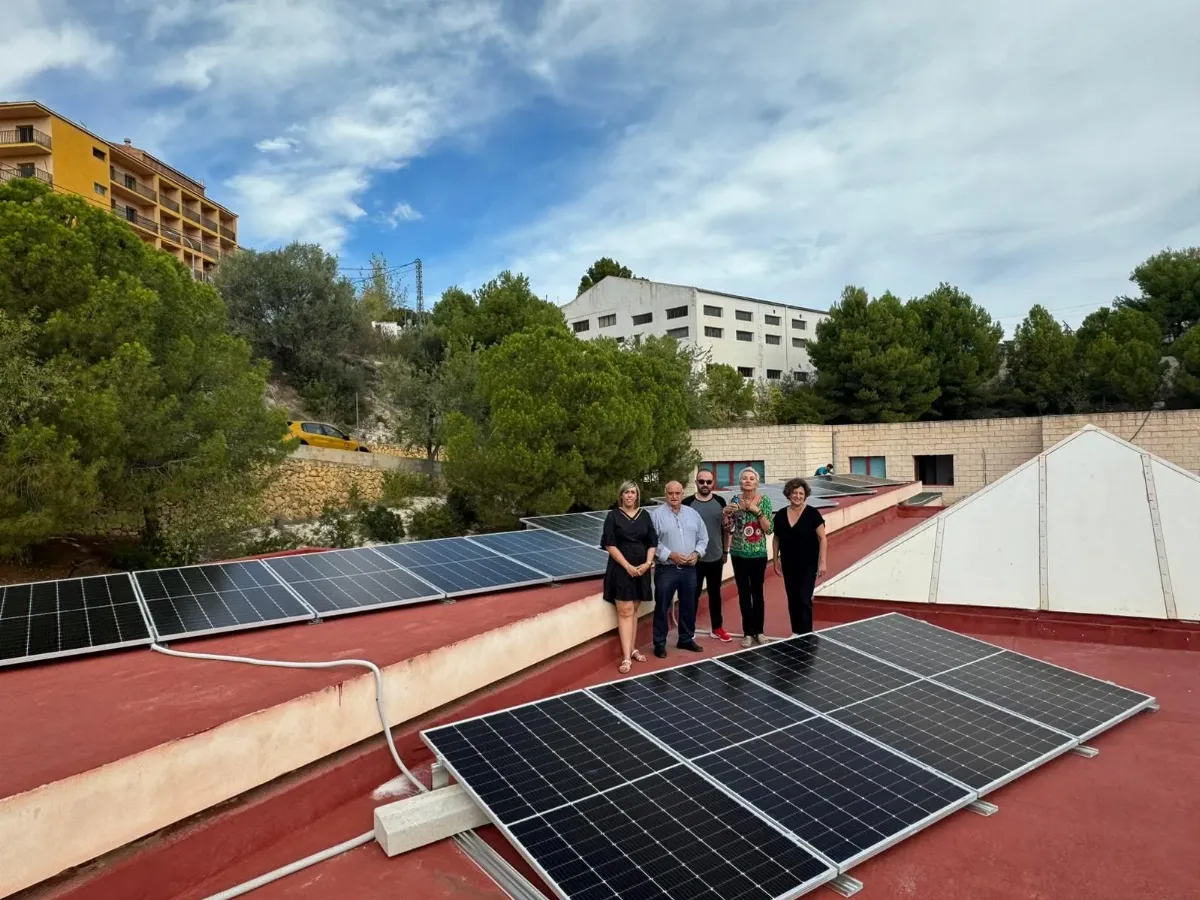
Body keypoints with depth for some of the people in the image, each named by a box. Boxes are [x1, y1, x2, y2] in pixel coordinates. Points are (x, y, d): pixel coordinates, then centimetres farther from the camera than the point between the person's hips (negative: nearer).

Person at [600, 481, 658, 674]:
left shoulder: (644, 515, 7)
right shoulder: (613, 515, -4)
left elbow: (653, 542, 8)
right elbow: (609, 545, -9)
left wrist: (647, 563, -7)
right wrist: (627, 566, -15)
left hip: (641, 569, 4)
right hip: (621, 569, -4)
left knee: (634, 610, 12)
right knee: (625, 611, -6)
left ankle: (632, 649, 23)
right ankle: (626, 657, -6)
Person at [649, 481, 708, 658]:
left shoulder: (692, 513, 8)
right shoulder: (657, 514, -7)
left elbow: (703, 537, 11)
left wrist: (697, 553, -5)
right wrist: (670, 555, -19)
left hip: (689, 569, 5)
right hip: (666, 569, -5)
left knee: (688, 606, 15)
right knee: (662, 608, 2)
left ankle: (686, 639, 31)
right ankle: (659, 643, 14)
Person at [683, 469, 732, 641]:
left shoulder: (720, 502, 1)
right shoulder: (687, 503, -8)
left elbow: (725, 528, 9)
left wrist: (725, 551, 11)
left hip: (716, 557, 3)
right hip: (694, 558, -3)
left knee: (715, 594, 16)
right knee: (693, 595, 6)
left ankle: (717, 627, 29)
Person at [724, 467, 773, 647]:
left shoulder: (764, 500, -5)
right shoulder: (735, 500, 1)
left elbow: (768, 529, -10)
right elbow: (729, 529, 6)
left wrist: (757, 510, -19)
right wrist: (726, 514, -12)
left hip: (758, 554, -2)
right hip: (739, 554, 2)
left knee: (757, 592, 8)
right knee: (743, 593, 7)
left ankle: (758, 630, 21)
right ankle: (747, 632, 17)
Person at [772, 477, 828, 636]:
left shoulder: (812, 514, -10)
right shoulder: (780, 515, 0)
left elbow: (822, 539, -8)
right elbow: (776, 539, 11)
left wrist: (822, 562, -12)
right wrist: (776, 560, 10)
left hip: (808, 564, -4)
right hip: (788, 564, 4)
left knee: (804, 599, -5)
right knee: (792, 599, 12)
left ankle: (806, 634, 6)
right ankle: (796, 632, 25)